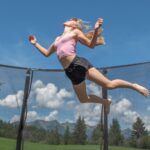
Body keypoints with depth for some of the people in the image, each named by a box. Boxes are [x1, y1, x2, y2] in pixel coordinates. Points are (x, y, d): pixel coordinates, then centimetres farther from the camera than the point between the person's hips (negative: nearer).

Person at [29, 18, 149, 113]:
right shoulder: (58, 39, 28)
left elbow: (91, 45, 1)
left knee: (109, 84, -10)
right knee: (83, 99, 10)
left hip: (78, 64, -6)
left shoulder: (76, 32, 11)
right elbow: (47, 53, 34)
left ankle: (134, 85, 10)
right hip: (71, 71, 6)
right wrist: (35, 43, 29)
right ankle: (105, 102, 33)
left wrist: (96, 30, -14)